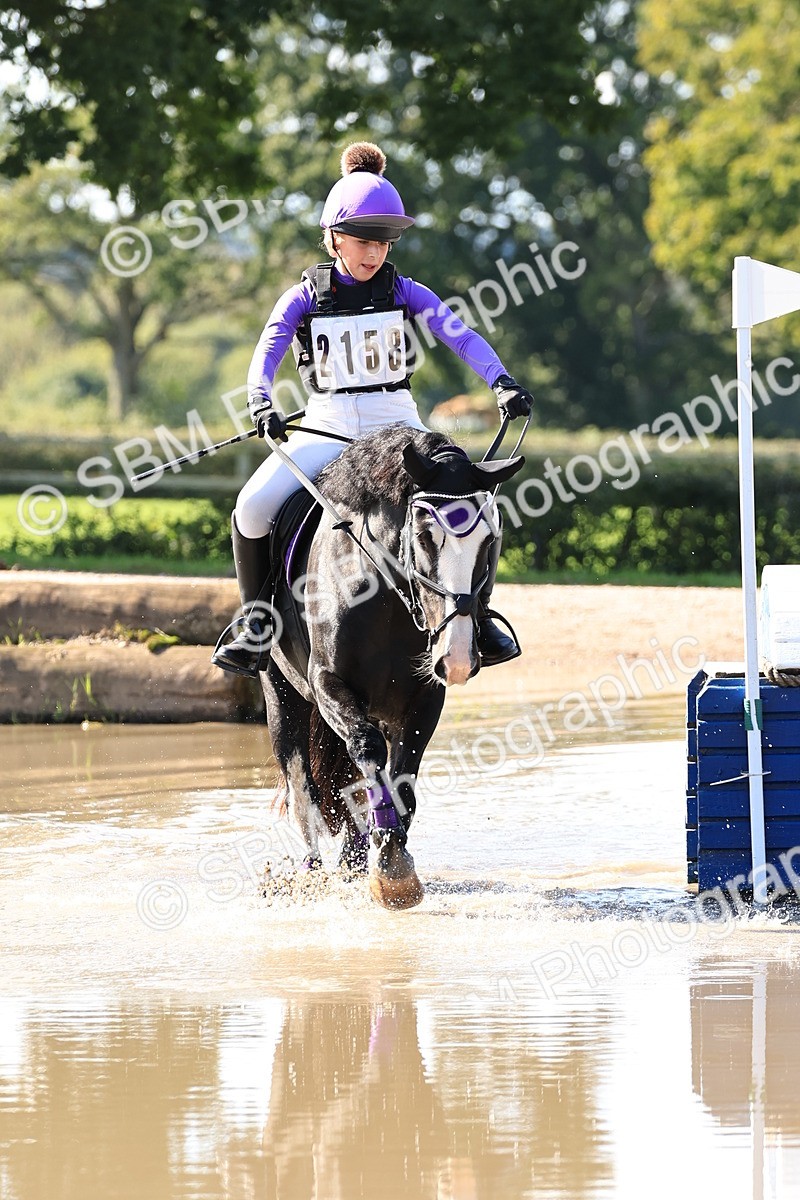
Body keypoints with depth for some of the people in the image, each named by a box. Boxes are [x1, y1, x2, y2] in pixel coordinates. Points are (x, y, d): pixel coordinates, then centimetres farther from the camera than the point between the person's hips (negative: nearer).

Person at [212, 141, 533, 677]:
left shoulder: (404, 292, 2)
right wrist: (261, 404, -31)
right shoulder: (306, 296, 1)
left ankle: (476, 615, 2)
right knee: (254, 507, -22)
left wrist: (503, 382, -25)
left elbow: (461, 336, -9)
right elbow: (268, 350, -10)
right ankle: (257, 622, -3)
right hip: (326, 425, 0)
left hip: (395, 422, 0)